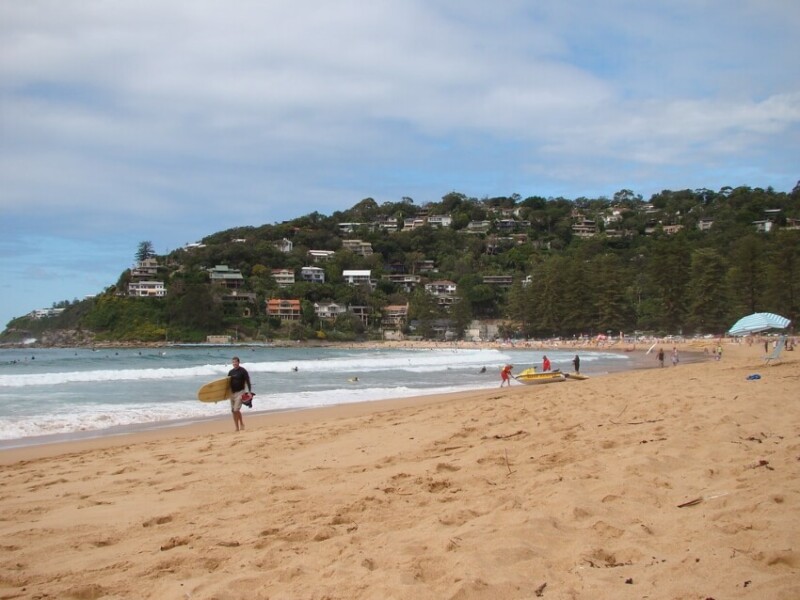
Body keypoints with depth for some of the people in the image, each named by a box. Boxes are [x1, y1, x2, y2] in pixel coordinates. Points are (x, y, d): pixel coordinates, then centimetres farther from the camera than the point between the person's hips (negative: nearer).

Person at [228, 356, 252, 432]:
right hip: (232, 393, 6)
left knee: (236, 410, -16)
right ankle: (237, 428, 12)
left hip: (240, 392, -6)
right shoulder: (231, 372, 11)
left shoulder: (243, 371, -6)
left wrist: (249, 392, -16)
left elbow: (248, 382, -9)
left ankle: (241, 424, 2)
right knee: (233, 411, 5)